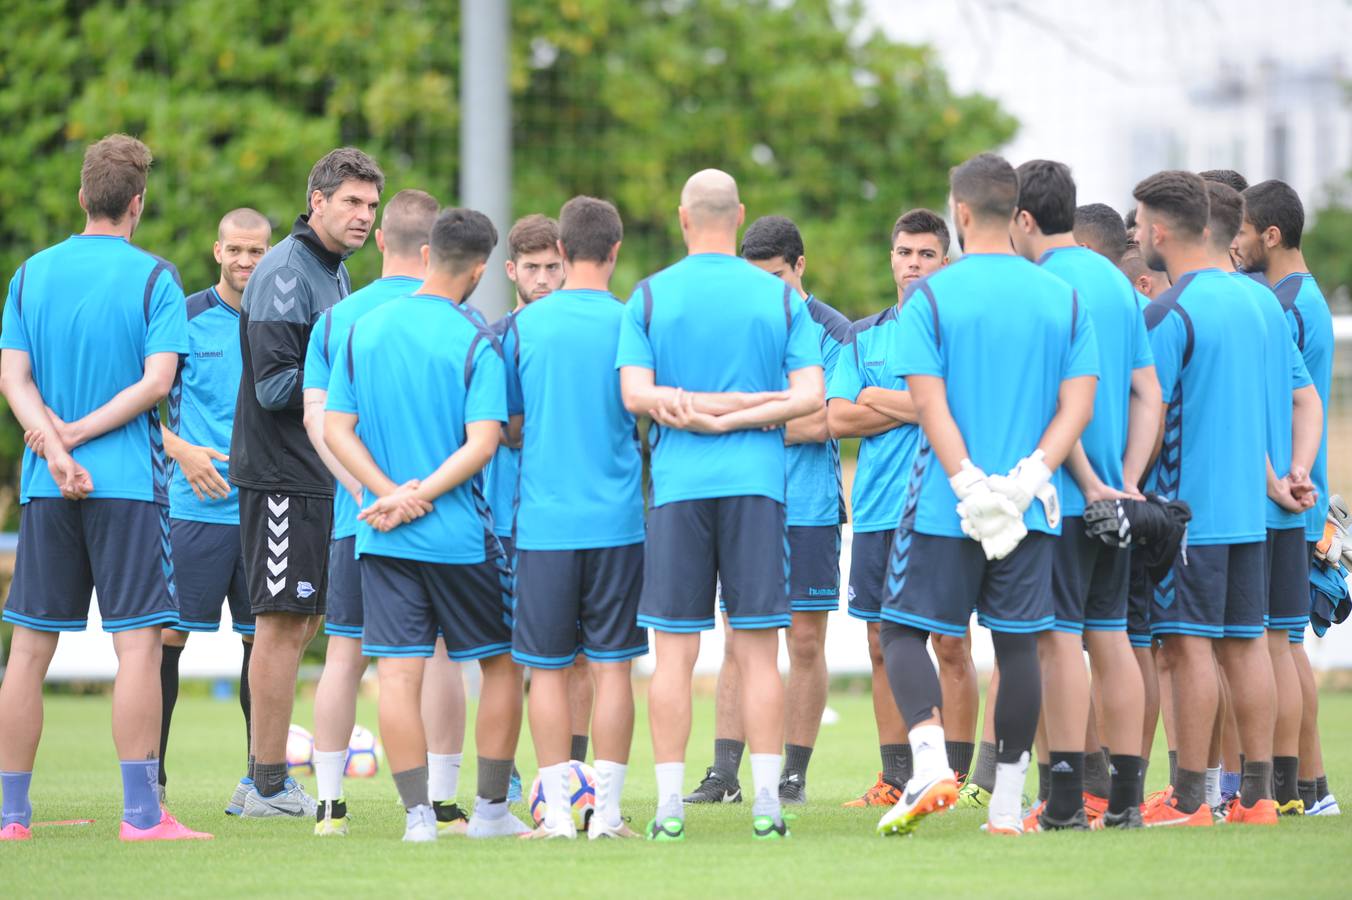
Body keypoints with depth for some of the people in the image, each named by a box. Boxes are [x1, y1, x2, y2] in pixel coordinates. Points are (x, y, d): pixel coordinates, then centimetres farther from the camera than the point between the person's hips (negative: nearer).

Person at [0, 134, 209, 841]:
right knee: (138, 644, -4)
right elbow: (157, 379, -12)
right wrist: (76, 435, -9)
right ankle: (141, 813, -8)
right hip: (128, 484, -4)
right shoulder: (153, 277, -3)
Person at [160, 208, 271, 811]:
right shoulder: (186, 318, -1)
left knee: (263, 638, 5)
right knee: (169, 635, -5)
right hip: (196, 507, -3)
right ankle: (150, 773, 3)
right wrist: (182, 451, -13)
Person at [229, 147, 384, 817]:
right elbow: (274, 386, -19)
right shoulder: (285, 273, -14)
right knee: (282, 624, -7)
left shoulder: (335, 272, 17)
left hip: (319, 477, 10)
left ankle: (262, 779, 17)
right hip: (282, 477, -10)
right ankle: (269, 787, -3)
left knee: (302, 623, 12)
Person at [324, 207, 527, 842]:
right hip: (461, 535, -3)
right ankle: (491, 808, 14)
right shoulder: (476, 343, -8)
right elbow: (482, 443, -17)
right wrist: (419, 497, -13)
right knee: (501, 663, 12)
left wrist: (390, 492, -7)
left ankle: (417, 813, -7)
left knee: (398, 671, 0)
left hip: (383, 536, 3)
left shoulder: (362, 330, 5)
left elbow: (335, 428, 1)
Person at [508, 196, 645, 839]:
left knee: (548, 671, 5)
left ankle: (557, 812, 2)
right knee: (612, 668, 3)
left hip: (544, 520, 1)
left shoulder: (525, 325, 1)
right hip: (616, 521, -1)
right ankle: (606, 811, 1)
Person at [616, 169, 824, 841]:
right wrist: (742, 414, -6)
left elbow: (635, 394, -7)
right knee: (758, 651, 2)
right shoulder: (781, 298, 6)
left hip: (677, 486, 0)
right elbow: (809, 395, -4)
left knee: (674, 653, 2)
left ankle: (669, 806, 0)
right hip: (757, 484, 0)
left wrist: (699, 412, -3)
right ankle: (766, 803, -1)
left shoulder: (649, 297, 3)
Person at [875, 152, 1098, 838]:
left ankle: (931, 763, -15)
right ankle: (1006, 803, 11)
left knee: (904, 632, 6)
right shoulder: (1063, 299, 6)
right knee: (1017, 643, 8)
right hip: (1031, 510, 3)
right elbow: (1079, 402, 0)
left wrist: (970, 485, -15)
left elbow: (927, 401, -12)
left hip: (944, 501, -3)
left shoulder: (929, 296, -5)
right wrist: (1030, 474, -8)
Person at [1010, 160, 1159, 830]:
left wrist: (1091, 484, -14)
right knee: (1110, 636, 10)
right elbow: (1148, 397, 12)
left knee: (1058, 637, -6)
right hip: (1111, 494, 8)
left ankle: (1065, 802, -8)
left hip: (1060, 495, -8)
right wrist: (1126, 484, 4)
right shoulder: (1117, 283, 14)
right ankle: (1125, 800, 11)